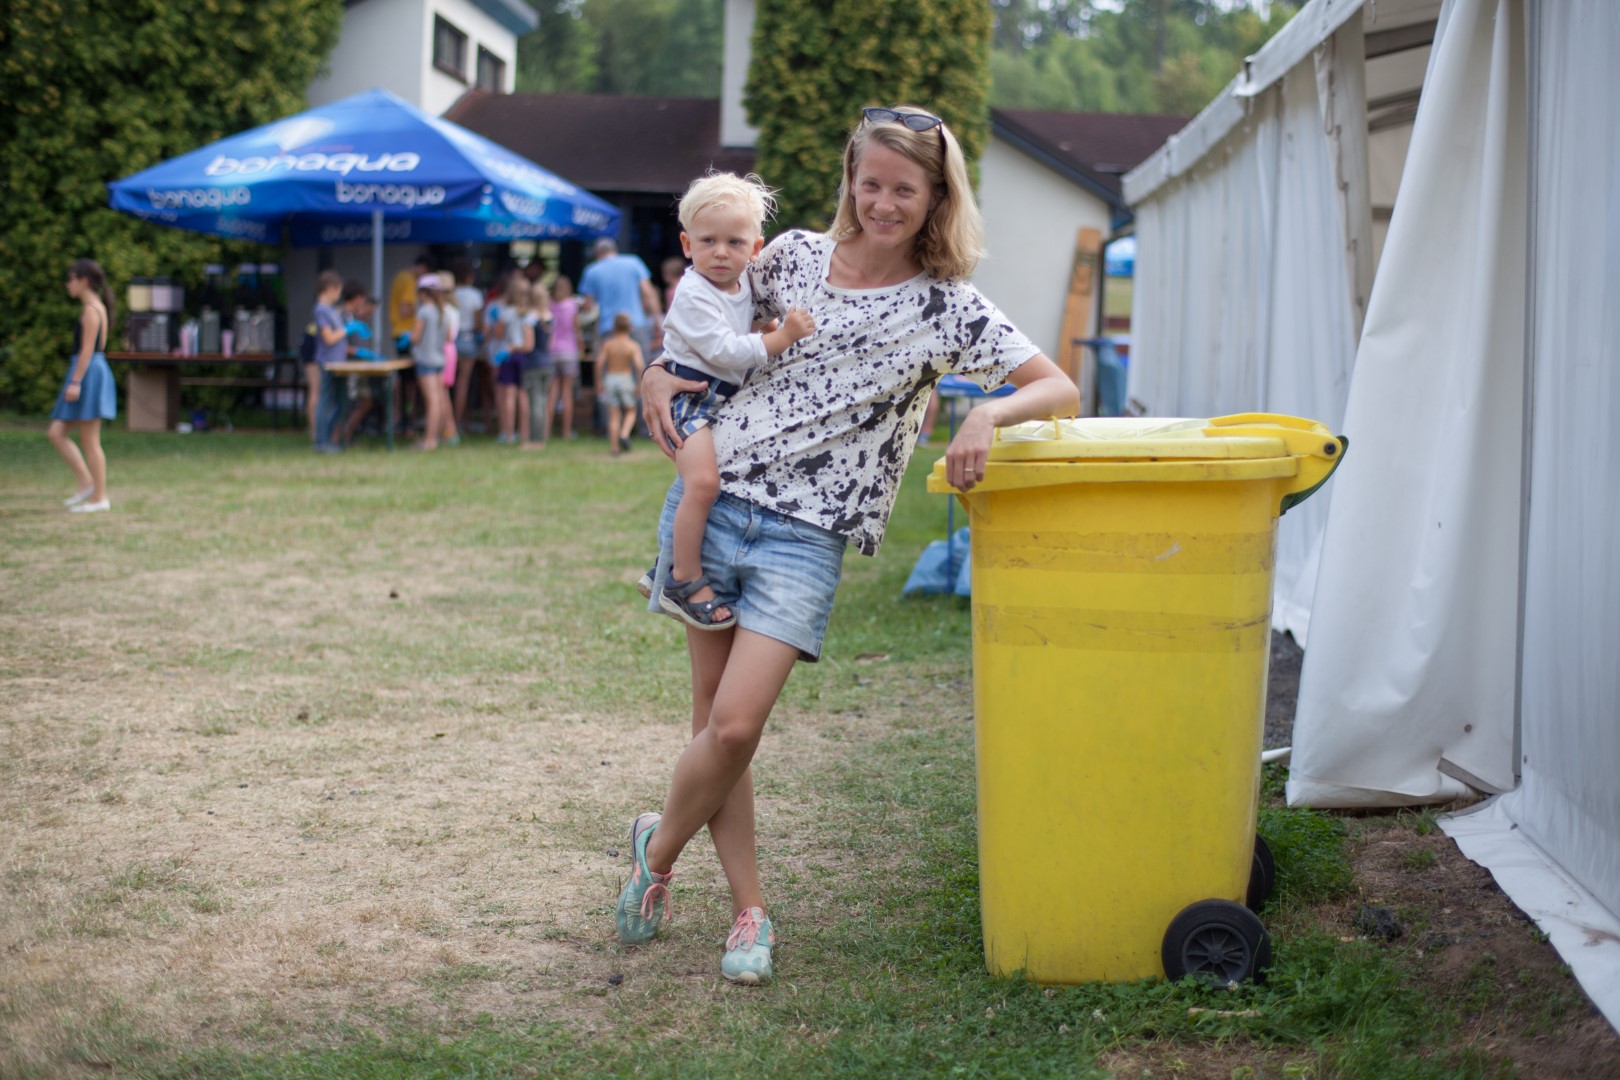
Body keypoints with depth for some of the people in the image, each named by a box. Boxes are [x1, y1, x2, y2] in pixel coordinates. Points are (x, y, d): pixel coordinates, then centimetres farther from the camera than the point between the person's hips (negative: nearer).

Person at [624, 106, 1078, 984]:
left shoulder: (946, 308, -1)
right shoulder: (792, 256, 8)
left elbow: (1060, 391, -5)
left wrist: (987, 414, -24)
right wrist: (657, 372, 7)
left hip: (806, 535, -3)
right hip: (710, 499, 3)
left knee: (734, 724, -13)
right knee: (716, 720, 4)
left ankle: (658, 848, 17)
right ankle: (748, 912, 17)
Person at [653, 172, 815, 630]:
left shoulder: (744, 283, 10)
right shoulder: (695, 295, -16)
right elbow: (724, 351, -25)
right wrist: (781, 338, -27)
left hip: (727, 399, 9)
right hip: (689, 398, -9)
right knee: (703, 481, -29)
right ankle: (684, 583, -21)